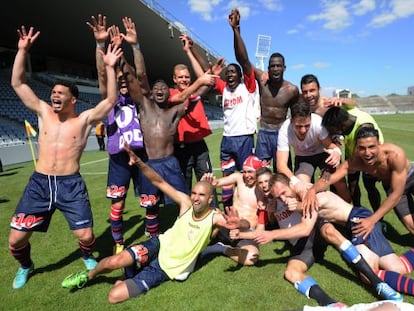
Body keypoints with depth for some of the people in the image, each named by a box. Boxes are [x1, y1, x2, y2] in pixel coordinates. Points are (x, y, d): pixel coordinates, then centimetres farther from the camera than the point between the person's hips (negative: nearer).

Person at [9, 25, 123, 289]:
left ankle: (88, 257, 32)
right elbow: (17, 83, 6)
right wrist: (23, 50, -1)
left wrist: (110, 68, -19)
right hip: (39, 183, 3)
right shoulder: (44, 113, 7)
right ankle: (26, 267, 38)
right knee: (15, 239, 3)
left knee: (86, 235, -6)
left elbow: (111, 100, -13)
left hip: (71, 185, -3)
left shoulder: (85, 120, -2)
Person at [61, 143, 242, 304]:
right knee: (115, 261, -24)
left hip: (169, 270, -2)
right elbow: (159, 182, -12)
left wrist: (236, 223, -58)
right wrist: (139, 163, -27)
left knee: (114, 296, -16)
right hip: (160, 246, 3)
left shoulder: (215, 218, -18)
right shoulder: (186, 203, -10)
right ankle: (88, 275, 12)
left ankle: (132, 281, 20)